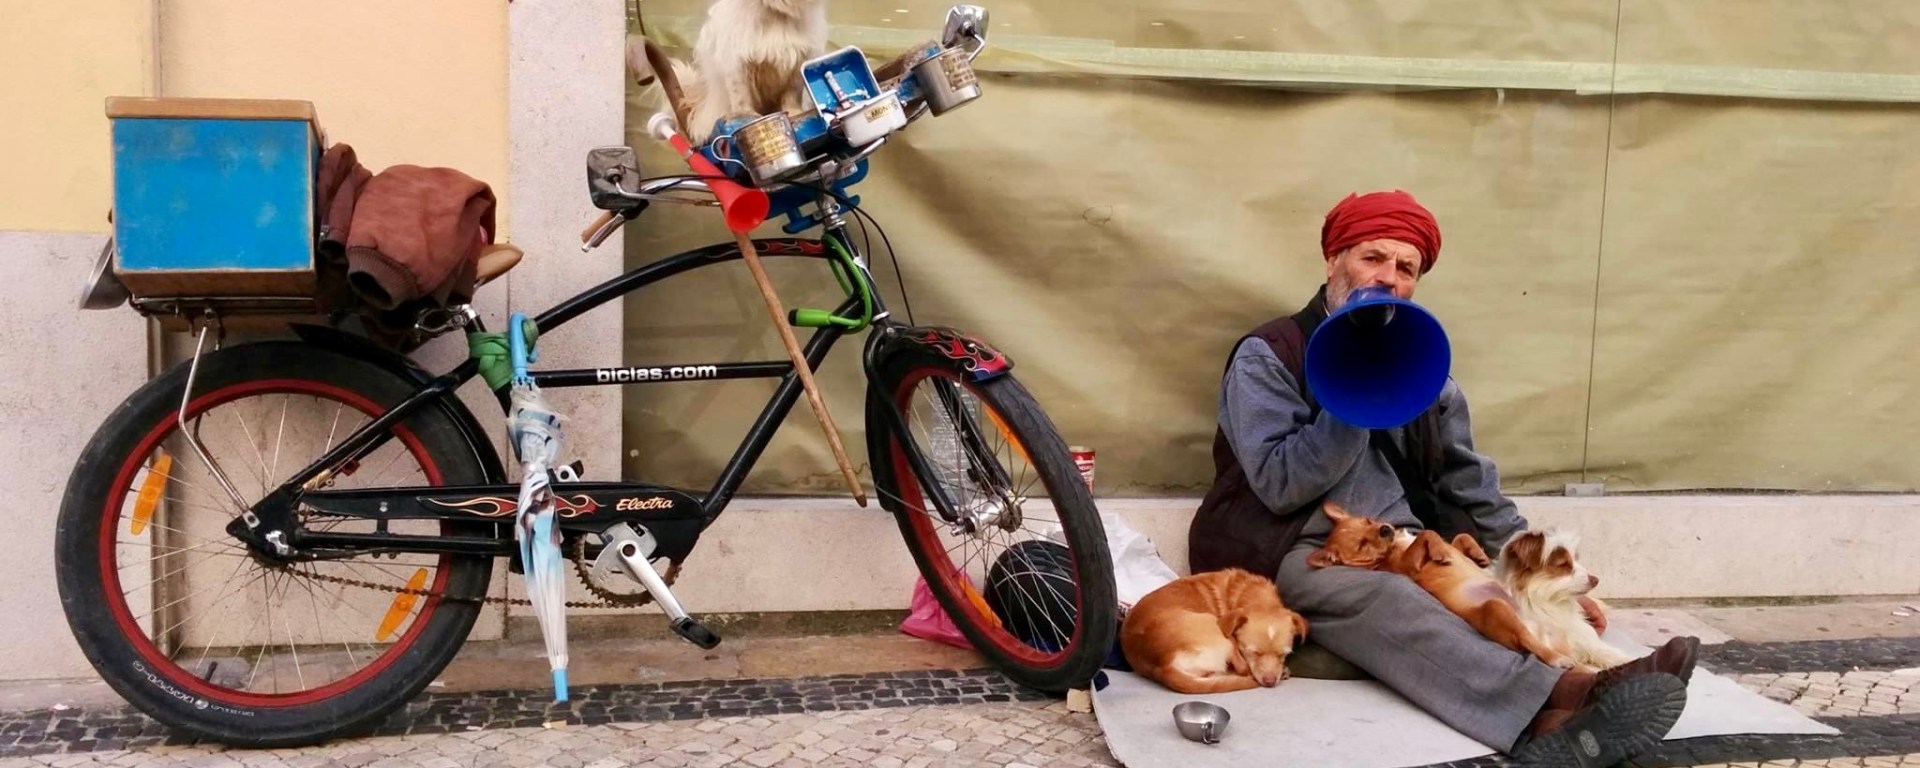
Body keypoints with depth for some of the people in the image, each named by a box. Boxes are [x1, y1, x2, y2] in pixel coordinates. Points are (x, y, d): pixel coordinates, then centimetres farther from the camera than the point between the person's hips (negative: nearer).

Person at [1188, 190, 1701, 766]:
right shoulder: (1270, 355, -2)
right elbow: (1280, 485, -14)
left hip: (1400, 552, 7)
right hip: (1295, 556, -6)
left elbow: (1471, 488, 18)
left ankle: (1547, 720, -52)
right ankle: (1555, 698, -57)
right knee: (1391, 601, -36)